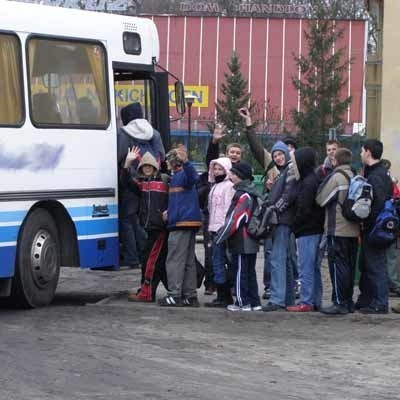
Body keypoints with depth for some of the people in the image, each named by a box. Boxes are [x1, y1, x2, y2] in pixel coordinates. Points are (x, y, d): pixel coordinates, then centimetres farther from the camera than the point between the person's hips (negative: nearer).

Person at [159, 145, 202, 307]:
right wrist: (170, 211, 36)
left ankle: (175, 295, -8)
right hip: (190, 222, 10)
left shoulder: (181, 175, -10)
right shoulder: (178, 175, 19)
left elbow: (193, 177, -34)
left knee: (175, 260, -7)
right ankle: (190, 296, 14)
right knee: (188, 261, 11)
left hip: (181, 222, -10)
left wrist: (186, 162, -51)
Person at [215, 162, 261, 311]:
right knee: (250, 271, 12)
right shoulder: (251, 193, 13)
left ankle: (242, 302, -1)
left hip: (242, 241, -9)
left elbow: (234, 219, -19)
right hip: (251, 242, 9)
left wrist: (220, 237, -13)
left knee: (241, 271, -4)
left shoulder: (243, 195, -16)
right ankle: (254, 302, 16)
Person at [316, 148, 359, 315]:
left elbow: (321, 199, -8)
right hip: (353, 230, 7)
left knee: (337, 265, -5)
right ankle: (348, 301, 15)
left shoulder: (336, 177, -13)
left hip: (337, 229, -7)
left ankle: (340, 303, -7)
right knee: (349, 266, 11)